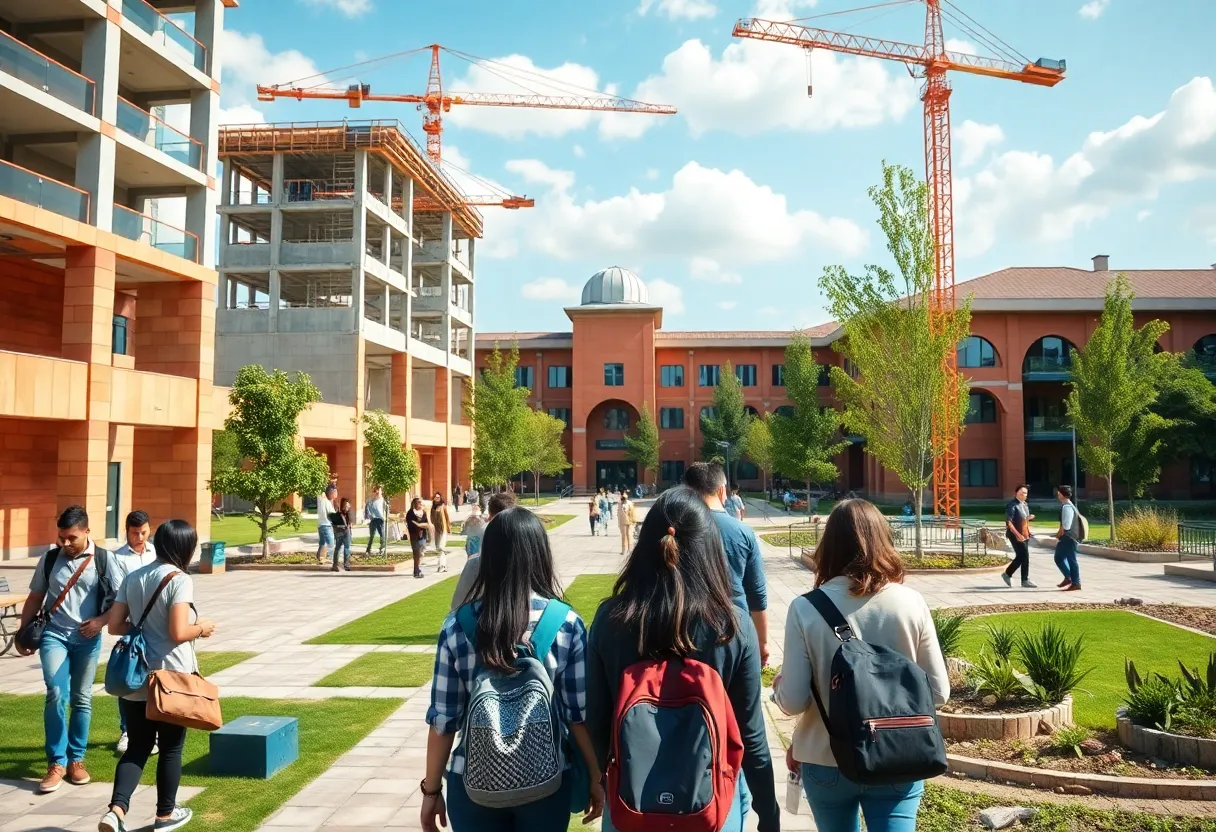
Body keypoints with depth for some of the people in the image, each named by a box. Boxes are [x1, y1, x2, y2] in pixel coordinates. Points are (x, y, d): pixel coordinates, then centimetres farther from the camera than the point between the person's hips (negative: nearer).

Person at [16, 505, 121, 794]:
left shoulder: (103, 559, -4)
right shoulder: (49, 559, 3)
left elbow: (121, 598, -1)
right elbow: (35, 598, 12)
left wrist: (101, 621, -14)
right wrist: (22, 632, 9)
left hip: (87, 639, 0)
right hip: (54, 634, 1)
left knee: (82, 699, 7)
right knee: (56, 694, -13)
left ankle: (76, 759, 20)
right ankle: (56, 763, -3)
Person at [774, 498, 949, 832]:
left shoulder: (806, 609, -15)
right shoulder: (911, 603, -10)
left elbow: (793, 702, -14)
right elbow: (938, 692, -3)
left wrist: (778, 685, 8)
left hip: (828, 762, 0)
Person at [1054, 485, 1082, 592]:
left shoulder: (1067, 507, -19)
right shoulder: (1066, 506, 12)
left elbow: (1066, 525, -22)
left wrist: (1058, 535, -11)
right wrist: (1059, 534, 11)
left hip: (1069, 538, -10)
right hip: (1065, 538, 10)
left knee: (1071, 560, -1)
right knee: (1059, 557, 16)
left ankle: (1076, 584, 6)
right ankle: (1068, 577, 24)